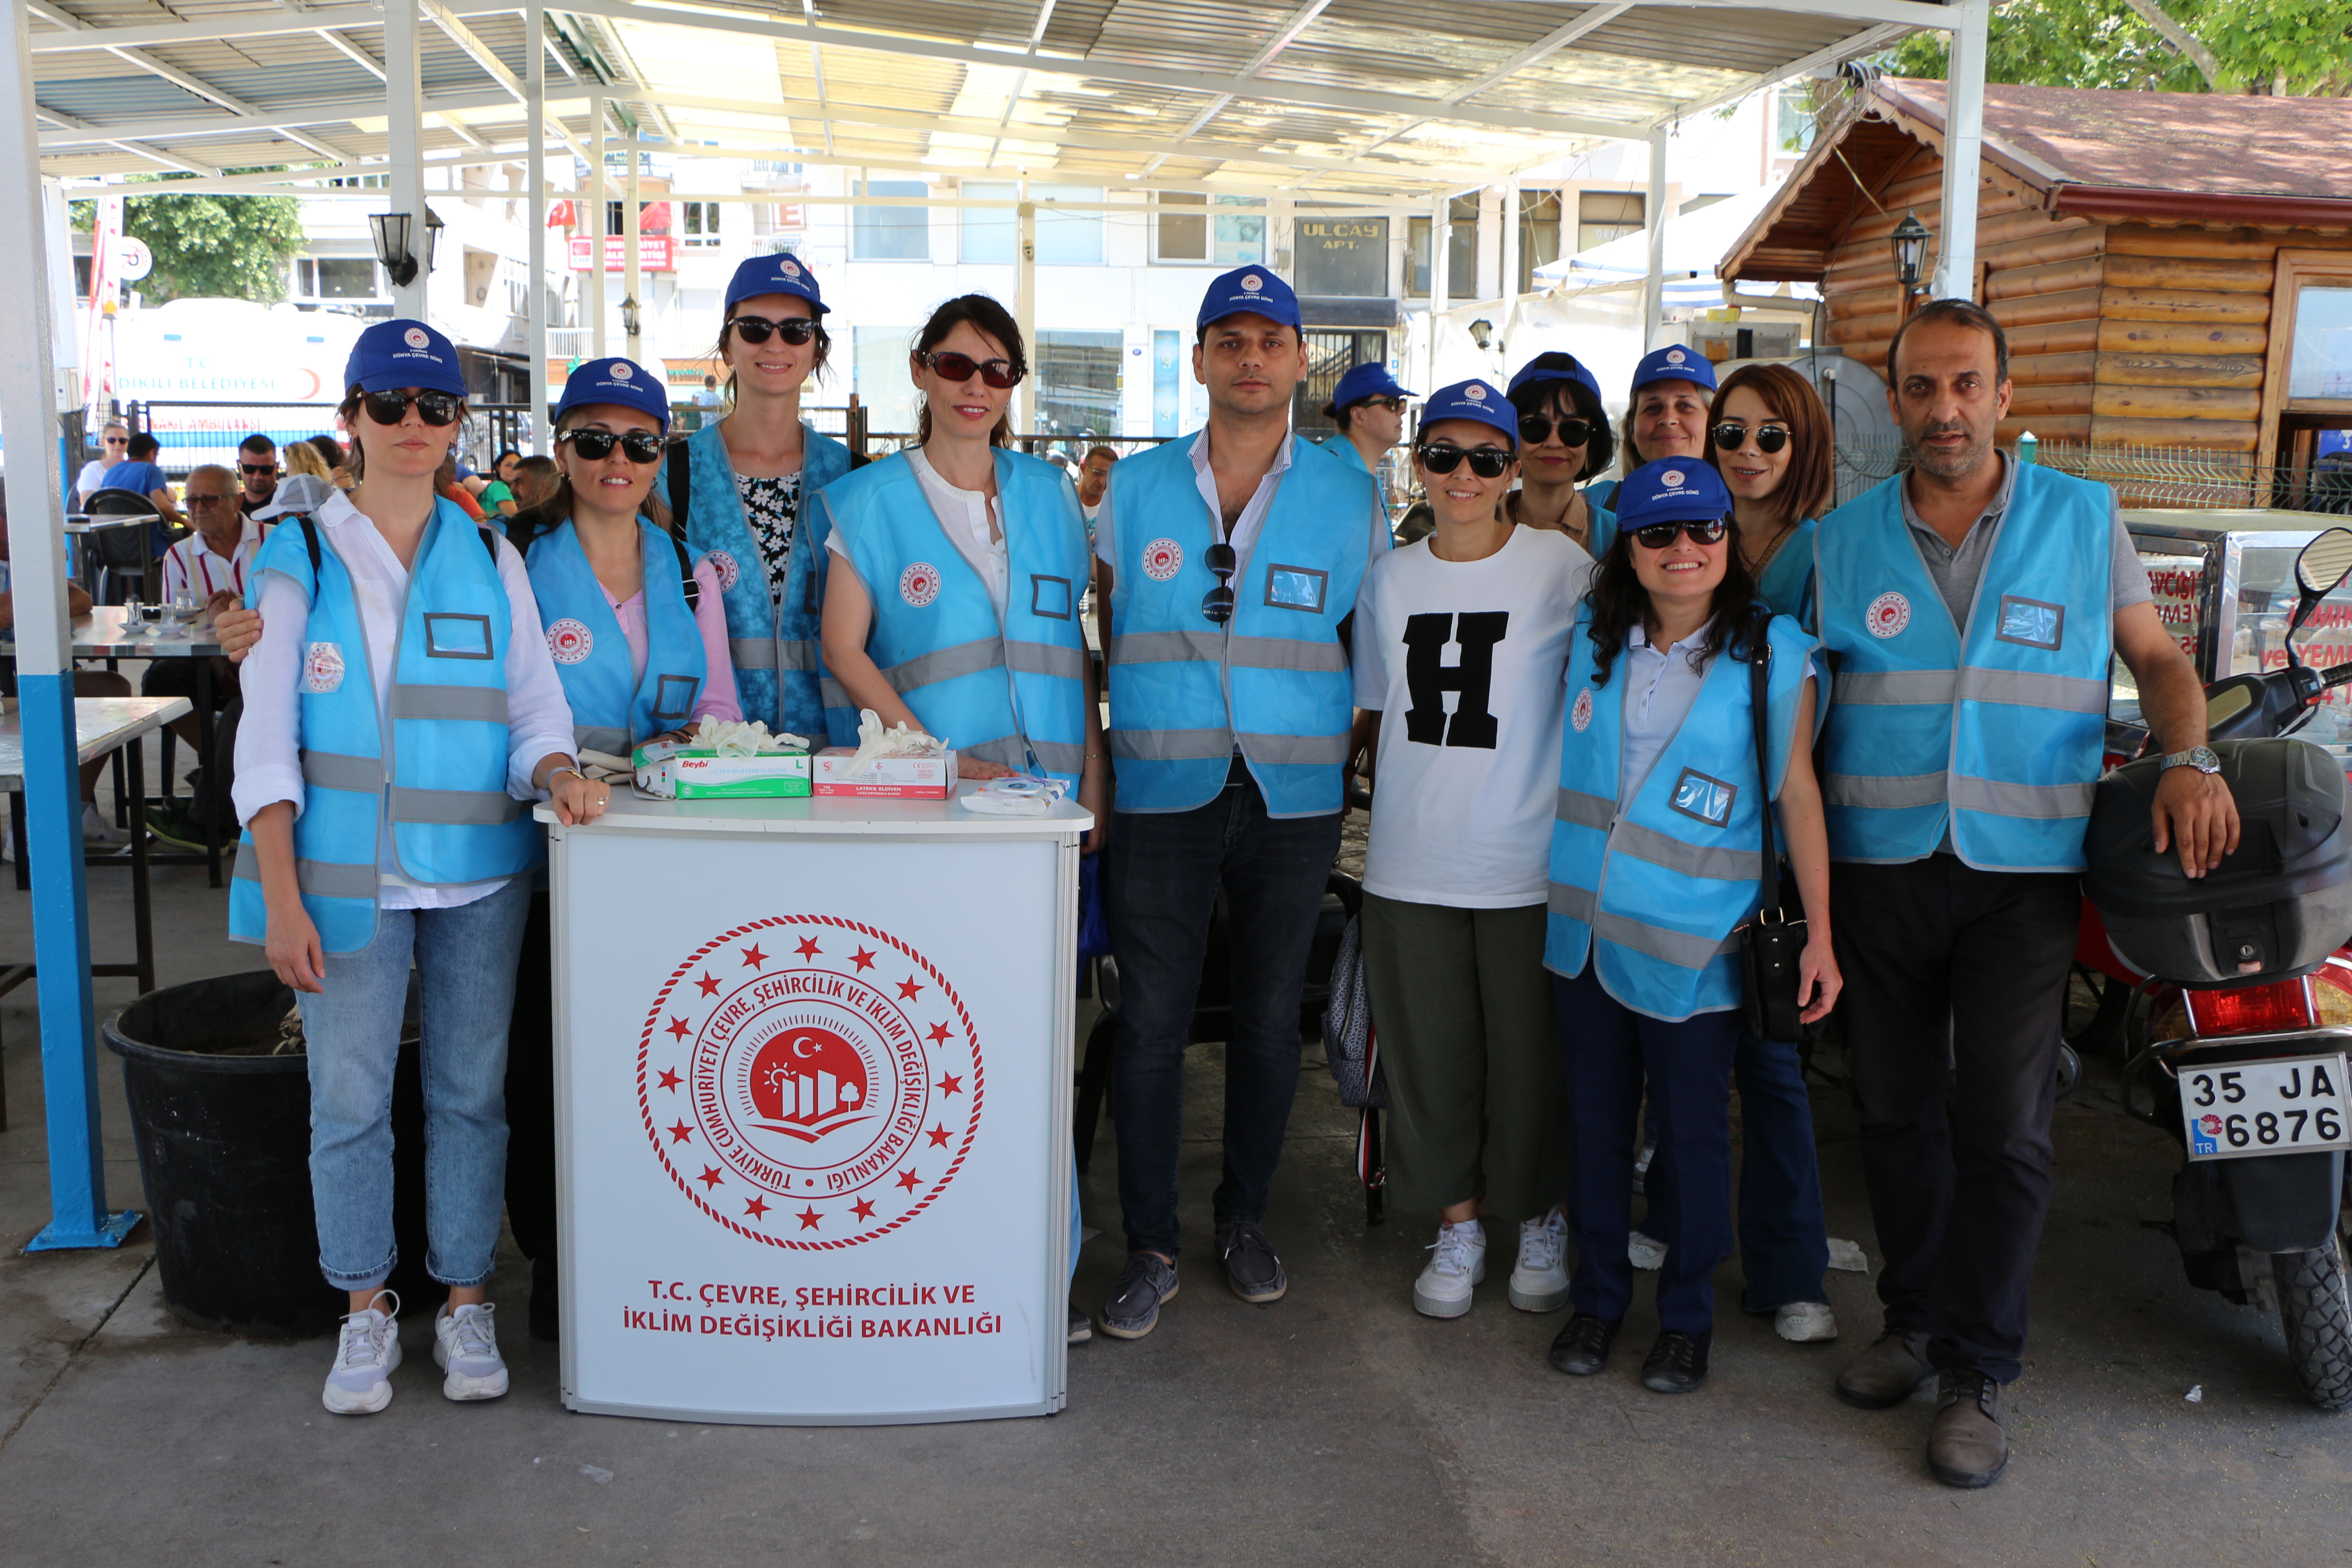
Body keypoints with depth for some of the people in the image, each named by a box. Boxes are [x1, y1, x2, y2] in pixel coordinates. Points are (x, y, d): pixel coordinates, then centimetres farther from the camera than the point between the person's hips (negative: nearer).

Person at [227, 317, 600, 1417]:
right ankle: (366, 1309, 20)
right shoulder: (300, 558, 3)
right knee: (349, 1097, 3)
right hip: (347, 873, -1)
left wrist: (556, 771, -14)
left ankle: (464, 1303, 20)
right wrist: (281, 893, -10)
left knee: (469, 1092, 7)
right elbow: (267, 739, -1)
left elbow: (534, 706, 9)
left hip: (478, 871, 2)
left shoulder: (490, 560, 9)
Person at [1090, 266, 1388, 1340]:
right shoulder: (1134, 488, 6)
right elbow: (1098, 634, 14)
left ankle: (1245, 1218, 29)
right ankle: (1151, 1246, 13)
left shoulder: (1352, 497, 4)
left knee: (1270, 1018, 10)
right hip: (1161, 797, 0)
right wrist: (1094, 767, 6)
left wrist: (1345, 743, 1)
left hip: (1294, 798, 1)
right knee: (1150, 1022, 0)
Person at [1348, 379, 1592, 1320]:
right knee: (1429, 1056, 10)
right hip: (1411, 864, 3)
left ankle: (1544, 1222, 29)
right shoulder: (1389, 578, 7)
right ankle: (1457, 1228, 28)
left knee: (1530, 1056, 7)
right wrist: (1402, 794, 8)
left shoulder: (1562, 568, -5)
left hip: (1529, 863, -3)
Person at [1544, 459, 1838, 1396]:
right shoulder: (1593, 635, 7)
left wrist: (1820, 934, -6)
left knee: (1692, 1133, 5)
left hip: (1691, 941, -4)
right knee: (1596, 1122, 12)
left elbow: (1798, 793, -5)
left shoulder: (1771, 652, -5)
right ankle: (1597, 1297, 27)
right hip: (1584, 924, 4)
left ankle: (1687, 1317, 22)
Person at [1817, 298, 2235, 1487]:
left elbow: (2155, 654, 10)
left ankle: (1977, 1372, 10)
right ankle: (1918, 1317, 29)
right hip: (1877, 867, 2)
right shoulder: (1842, 538, 6)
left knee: (2002, 1128, -4)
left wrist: (2188, 760, -10)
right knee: (1895, 1112, 11)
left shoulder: (2084, 518, 4)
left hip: (2024, 869, -2)